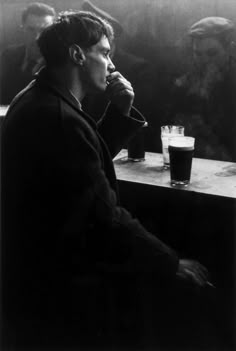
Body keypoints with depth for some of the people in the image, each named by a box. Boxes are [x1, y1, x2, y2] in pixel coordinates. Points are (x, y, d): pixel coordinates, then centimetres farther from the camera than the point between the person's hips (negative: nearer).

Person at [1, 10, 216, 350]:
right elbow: (104, 218, -29)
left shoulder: (37, 99, 6)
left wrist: (121, 110, 1)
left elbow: (91, 160, 15)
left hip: (35, 263, 11)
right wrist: (172, 265, -18)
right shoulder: (59, 118, -29)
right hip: (55, 283, -10)